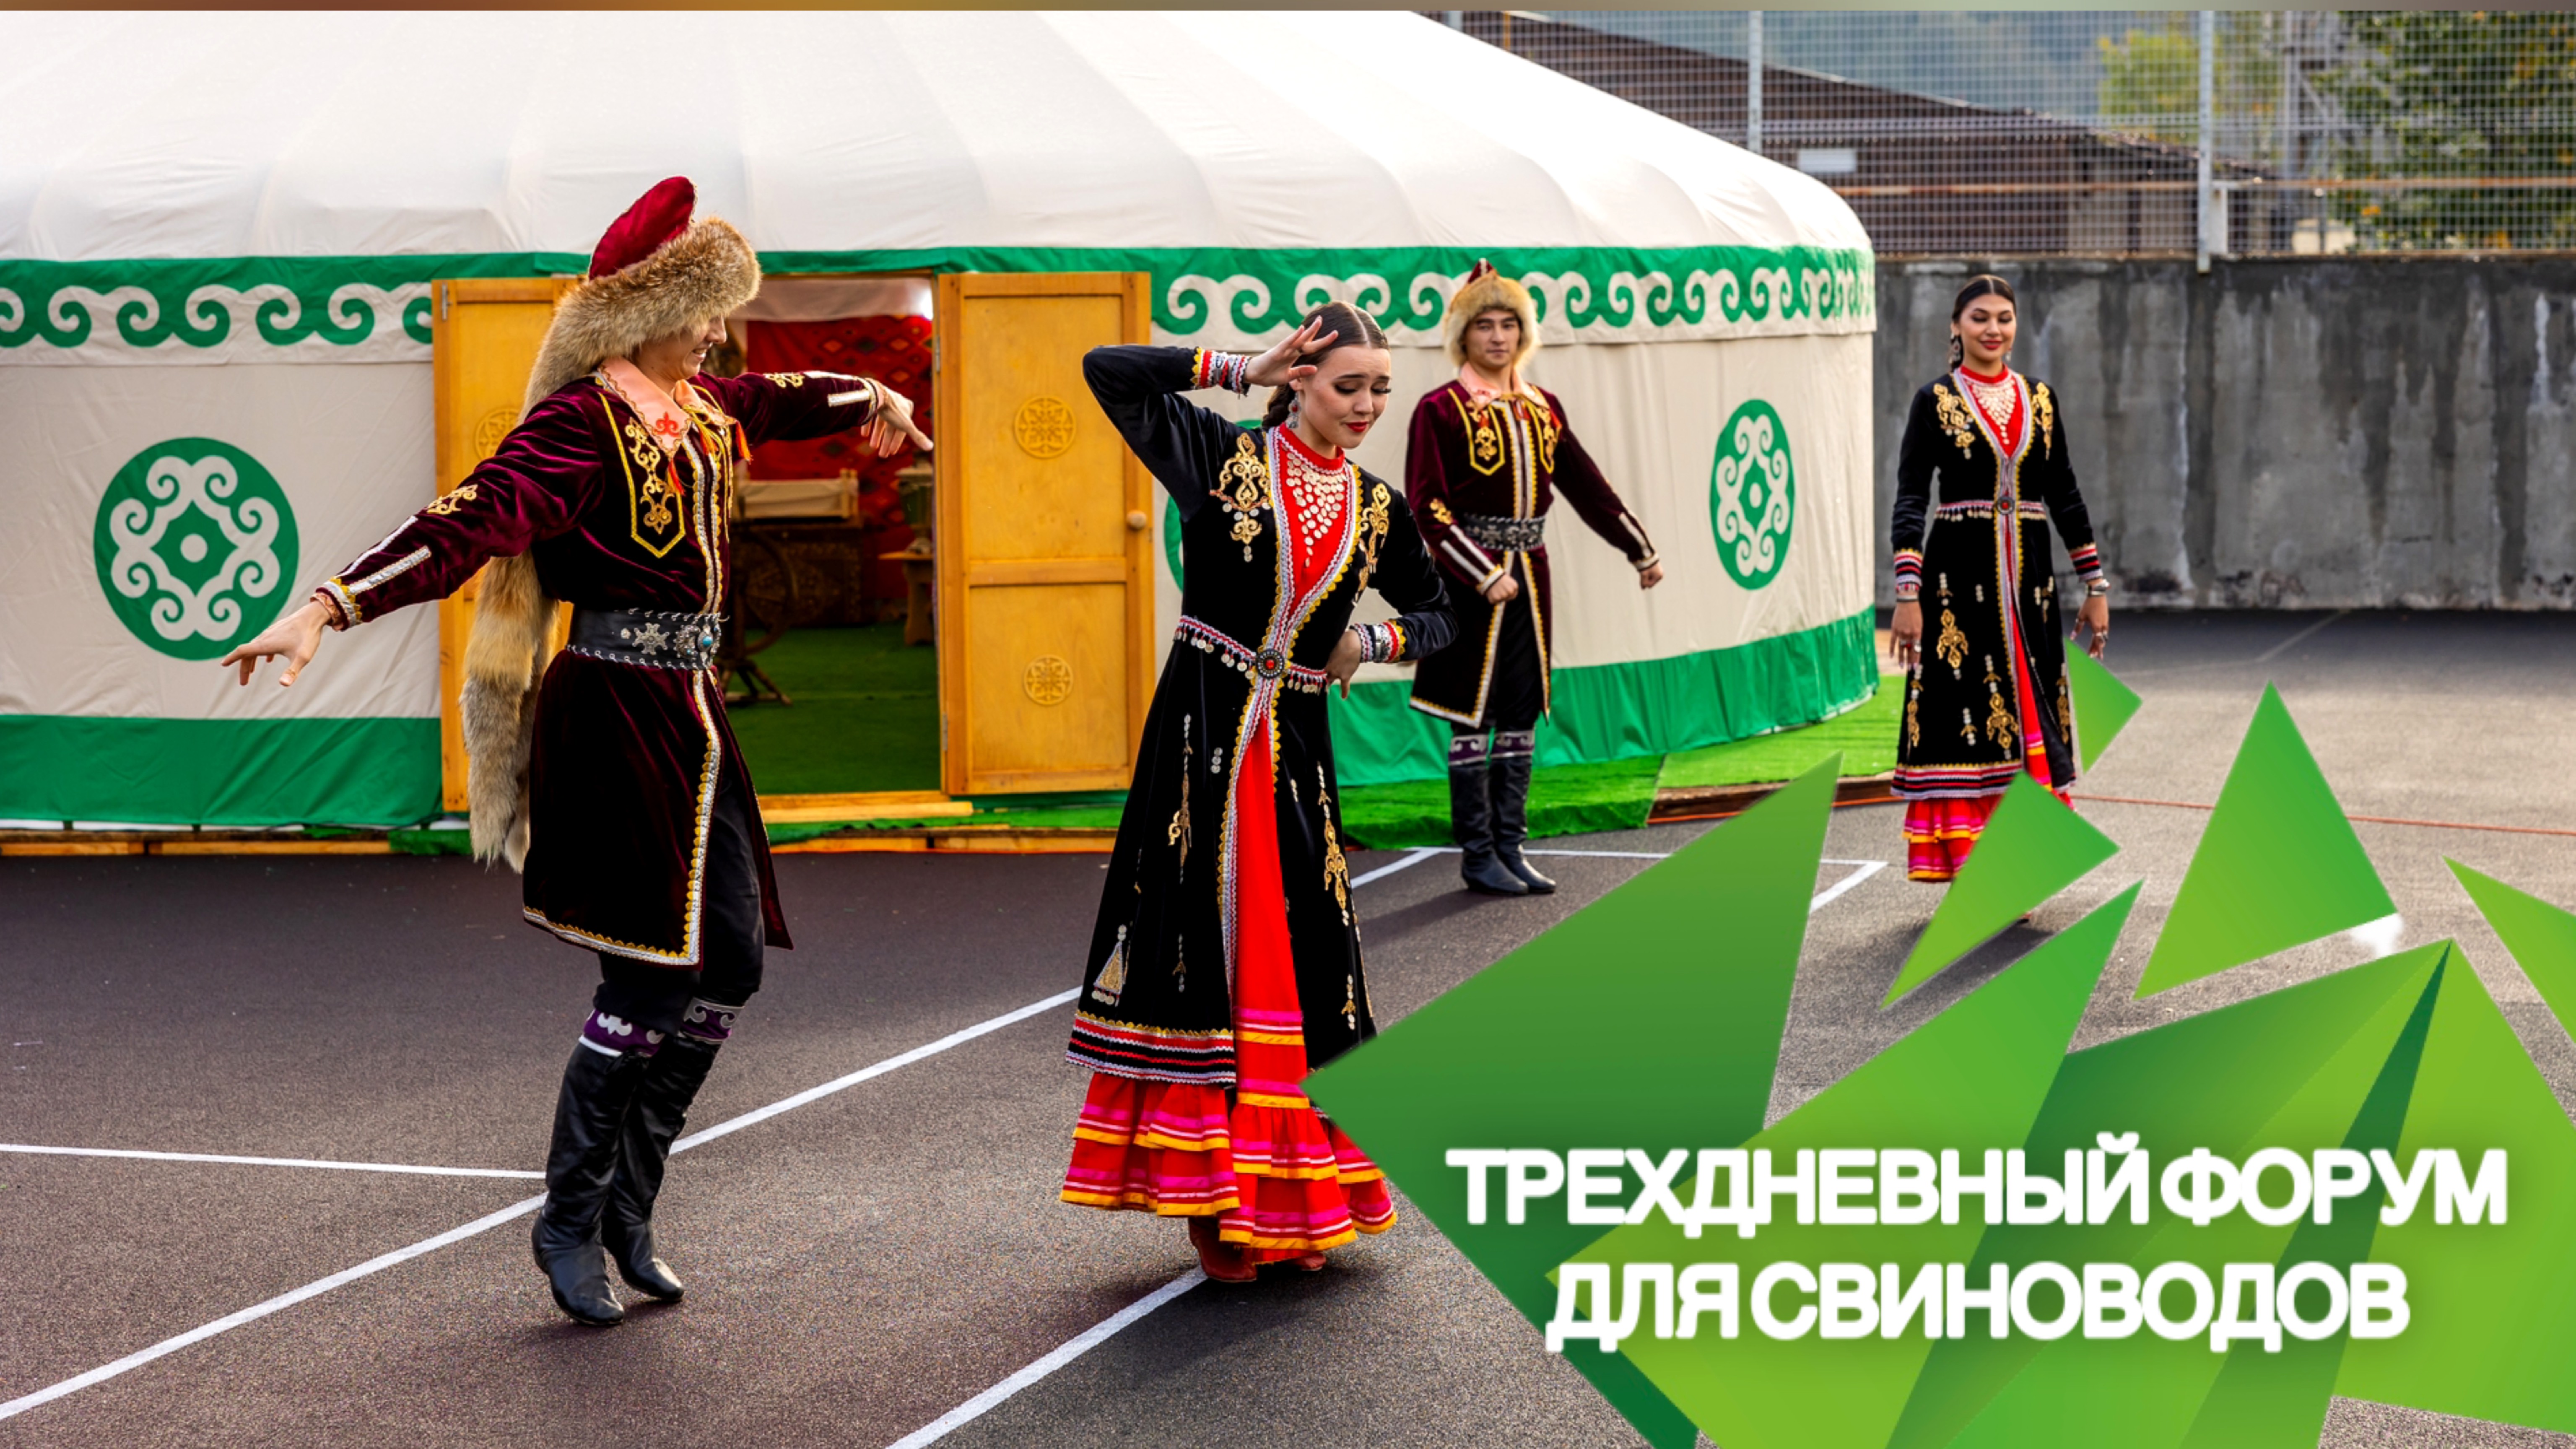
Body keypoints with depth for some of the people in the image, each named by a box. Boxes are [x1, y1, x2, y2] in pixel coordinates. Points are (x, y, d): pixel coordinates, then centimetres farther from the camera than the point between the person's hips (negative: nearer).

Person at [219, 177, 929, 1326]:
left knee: (730, 959, 8)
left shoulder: (699, 408, 12)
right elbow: (472, 520, -28)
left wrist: (872, 400, 28)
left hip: (687, 710, 9)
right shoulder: (583, 423, -14)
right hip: (615, 707, -9)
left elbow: (784, 402, 37)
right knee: (651, 970, -9)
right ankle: (568, 1221, 4)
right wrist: (330, 606, -38)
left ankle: (626, 1209, 19)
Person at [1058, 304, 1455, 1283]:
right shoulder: (1223, 457, -2)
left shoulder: (1377, 508, 9)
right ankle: (1209, 1200, 3)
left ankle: (1293, 1202, 14)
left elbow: (1435, 616, 22)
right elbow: (1109, 372, -10)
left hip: (1295, 744, 4)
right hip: (1200, 730, -4)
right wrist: (1244, 372, -8)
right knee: (1200, 948, -3)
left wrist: (1376, 642, 1)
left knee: (1294, 962, 4)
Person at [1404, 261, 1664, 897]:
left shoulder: (1542, 407, 11)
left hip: (1529, 576, 6)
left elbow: (1586, 484, 17)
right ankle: (1478, 857, 6)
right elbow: (1428, 508, -14)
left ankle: (1510, 847, 15)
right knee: (1472, 718, -1)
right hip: (1470, 580, -6)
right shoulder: (1441, 410, -8)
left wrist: (1640, 551, 15)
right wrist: (1484, 575, -21)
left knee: (1521, 717, 8)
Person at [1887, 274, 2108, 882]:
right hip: (1960, 574, -4)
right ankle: (1967, 869, 0)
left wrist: (2095, 586, 11)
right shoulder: (1936, 401, -2)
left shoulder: (2040, 400, 10)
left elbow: (2065, 495, 13)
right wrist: (1908, 595, -16)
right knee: (1965, 713, -5)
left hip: (2027, 577, 4)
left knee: (2030, 712, 5)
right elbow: (1911, 499, -7)